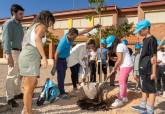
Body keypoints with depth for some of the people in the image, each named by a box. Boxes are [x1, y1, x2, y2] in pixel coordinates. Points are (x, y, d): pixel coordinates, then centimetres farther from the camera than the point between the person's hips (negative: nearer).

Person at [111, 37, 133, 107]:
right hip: (125, 65, 10)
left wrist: (114, 68, -10)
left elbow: (120, 59, -19)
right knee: (122, 81, 15)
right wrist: (118, 66, 7)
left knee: (122, 82, -9)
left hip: (126, 66, -10)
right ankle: (124, 97, 26)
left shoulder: (119, 46, -14)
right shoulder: (121, 45, 17)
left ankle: (120, 100, -5)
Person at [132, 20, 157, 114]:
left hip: (148, 71, -10)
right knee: (144, 88, 19)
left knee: (151, 90, 2)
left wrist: (154, 72, -18)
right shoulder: (145, 39, 12)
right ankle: (143, 106, 34)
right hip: (144, 69, 10)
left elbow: (154, 57, -18)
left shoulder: (151, 39, -14)